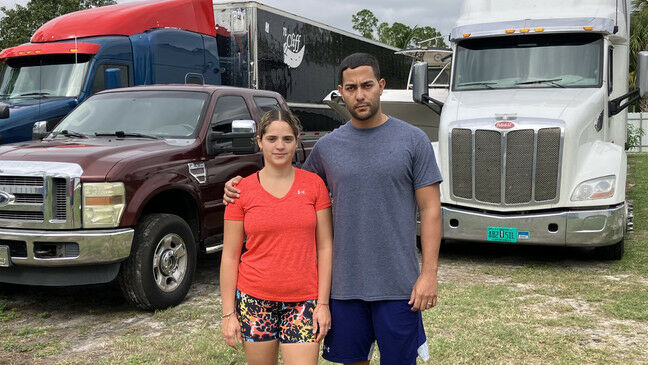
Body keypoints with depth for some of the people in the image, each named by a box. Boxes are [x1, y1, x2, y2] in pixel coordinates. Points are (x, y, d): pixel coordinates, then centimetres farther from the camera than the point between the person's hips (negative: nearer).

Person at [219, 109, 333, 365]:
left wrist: (323, 302, -3)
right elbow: (230, 256, 1)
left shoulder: (314, 184, 1)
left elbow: (325, 247, 2)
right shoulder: (242, 190, 0)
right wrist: (228, 313, -2)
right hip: (255, 300, 0)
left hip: (303, 301, 0)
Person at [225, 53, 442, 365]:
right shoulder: (328, 146, 6)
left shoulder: (413, 140, -2)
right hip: (345, 283, 3)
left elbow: (430, 210, -3)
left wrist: (429, 272, -9)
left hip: (398, 284, -2)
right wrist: (242, 187, 6)